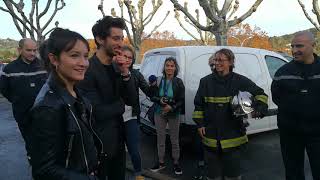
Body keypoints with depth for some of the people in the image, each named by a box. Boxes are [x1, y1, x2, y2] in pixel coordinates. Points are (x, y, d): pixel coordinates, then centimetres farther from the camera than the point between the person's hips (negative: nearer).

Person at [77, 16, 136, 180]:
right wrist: (120, 104, -7)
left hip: (118, 139, 7)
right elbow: (97, 112, -25)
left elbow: (131, 100, -1)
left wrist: (125, 73, -15)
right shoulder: (87, 69, -21)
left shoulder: (116, 66, 2)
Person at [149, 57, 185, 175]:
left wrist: (171, 107, -21)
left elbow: (182, 100, -7)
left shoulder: (178, 82, -6)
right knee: (160, 138, 11)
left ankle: (176, 163, 24)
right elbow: (152, 97, 1)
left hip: (174, 114, -2)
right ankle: (161, 162, 27)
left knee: (174, 140, 8)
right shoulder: (158, 80, -1)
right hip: (159, 113, 2)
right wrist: (160, 100, -18)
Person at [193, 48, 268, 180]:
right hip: (211, 136, 2)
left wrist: (259, 108, -16)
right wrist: (200, 123, 3)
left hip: (233, 136, -1)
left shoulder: (240, 81, -4)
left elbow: (260, 95, 3)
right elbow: (198, 104, 8)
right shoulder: (206, 81, 2)